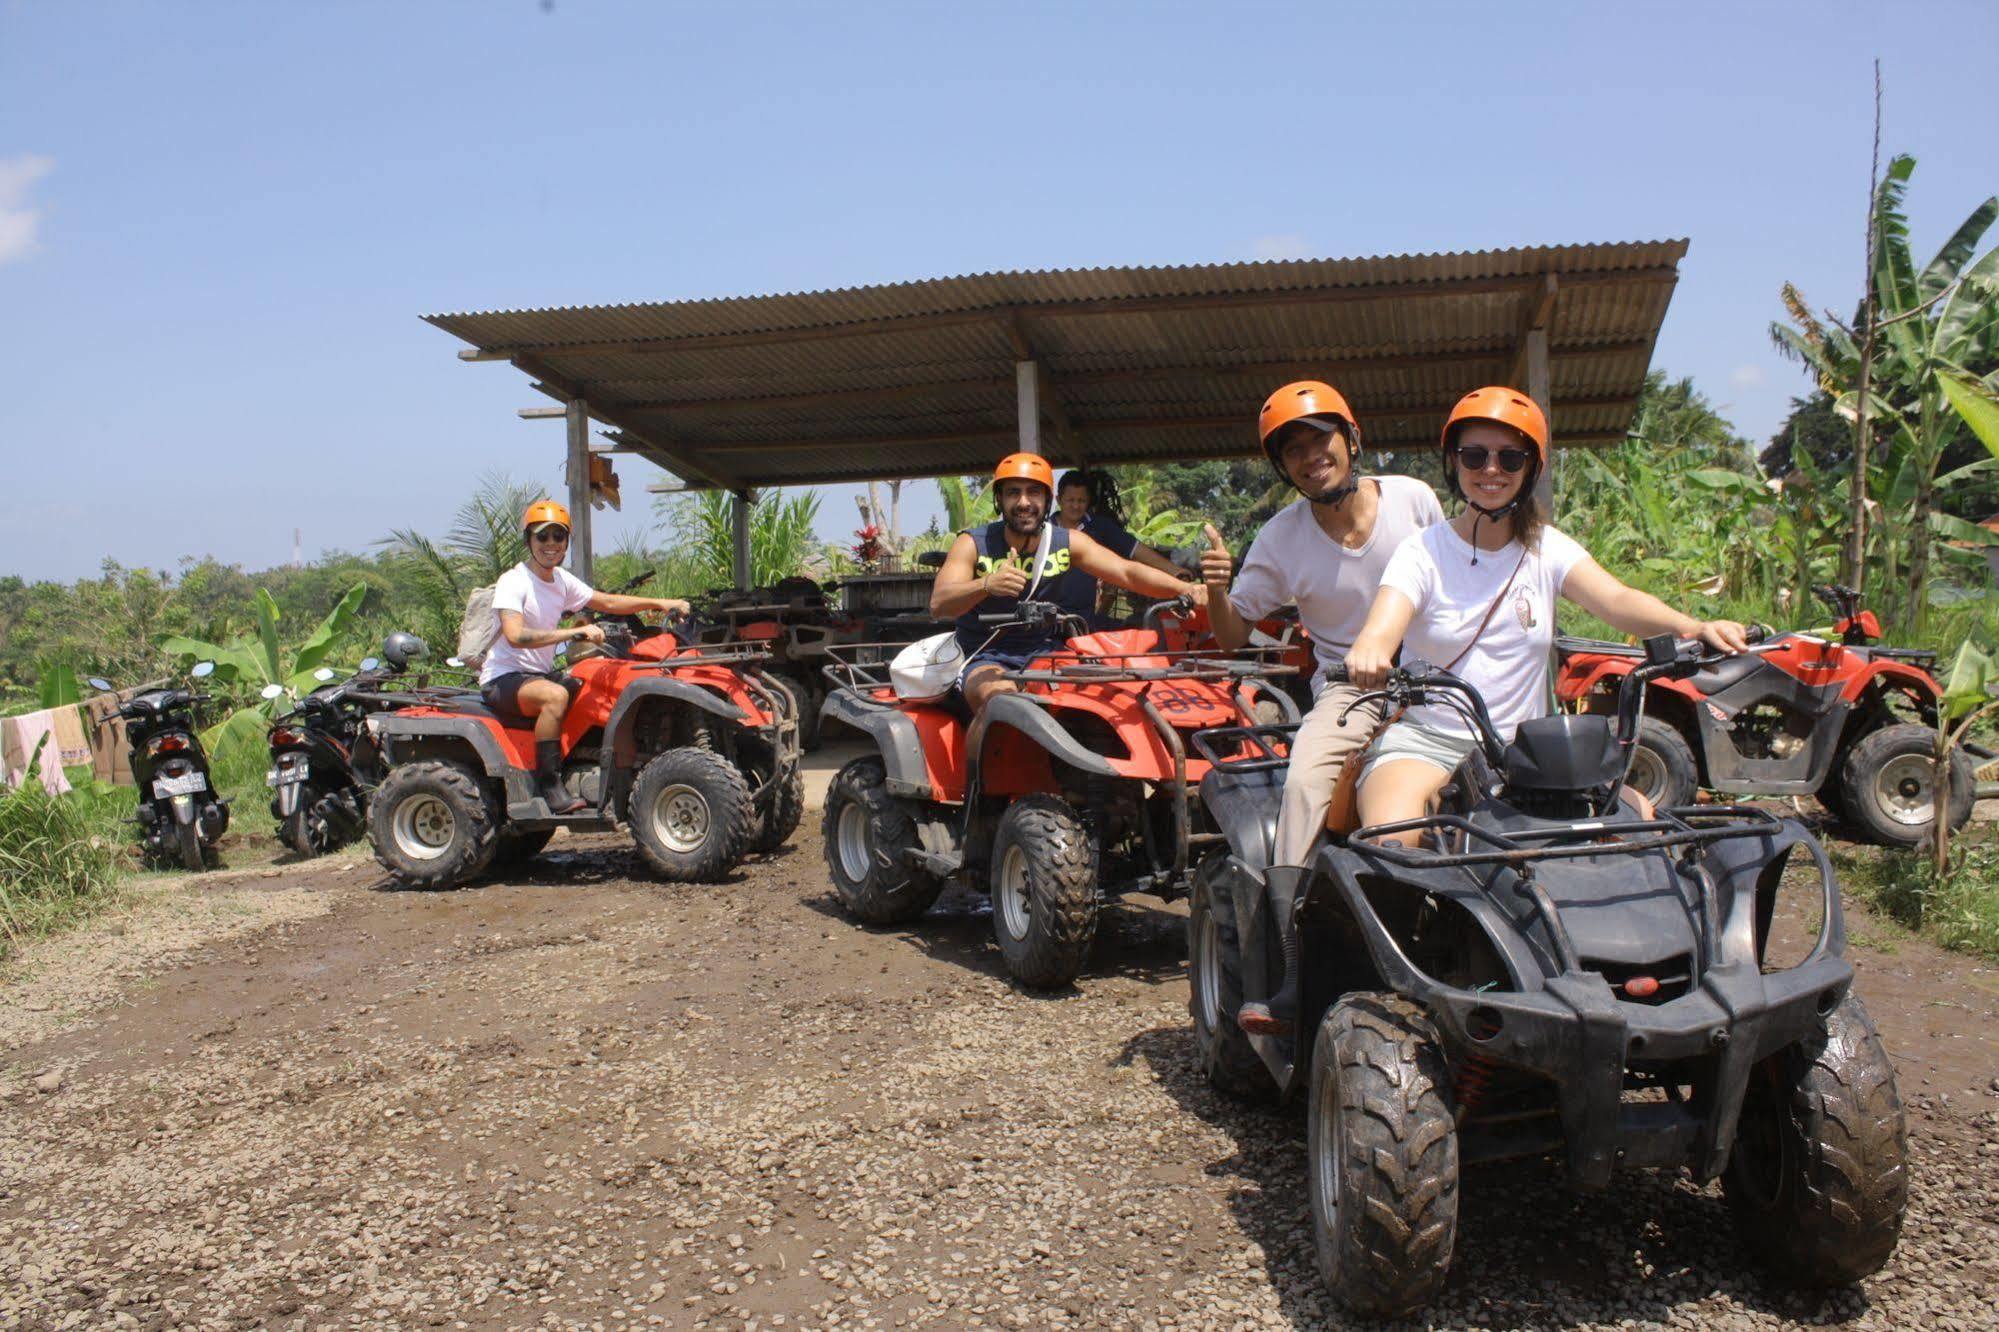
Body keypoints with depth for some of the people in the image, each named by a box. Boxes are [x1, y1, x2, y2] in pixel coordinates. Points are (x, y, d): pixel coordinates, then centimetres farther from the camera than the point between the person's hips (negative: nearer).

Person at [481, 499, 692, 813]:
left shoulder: (562, 580, 9)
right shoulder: (513, 582, -15)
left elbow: (607, 602, 13)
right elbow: (515, 636, -30)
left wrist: (658, 603, 1)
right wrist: (574, 633, -33)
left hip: (540, 674, 8)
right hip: (503, 678, -8)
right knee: (555, 695, -36)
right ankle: (550, 787, -30)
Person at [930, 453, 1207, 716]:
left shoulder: (1068, 542, 0)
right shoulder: (973, 544, -9)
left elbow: (1127, 572, -9)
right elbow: (938, 604, -23)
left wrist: (1184, 588, -28)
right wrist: (987, 584, -44)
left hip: (1044, 652, 4)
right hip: (986, 658, -4)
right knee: (1003, 698, -36)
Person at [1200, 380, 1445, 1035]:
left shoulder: (1413, 499, 1)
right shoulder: (1282, 539, 0)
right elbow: (1233, 633, 3)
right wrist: (1216, 589, -19)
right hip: (1347, 687, 0)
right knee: (1305, 784, -31)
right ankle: (1295, 984, -31)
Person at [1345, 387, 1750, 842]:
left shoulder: (1546, 548, 7)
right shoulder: (1423, 552, -2)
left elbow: (1617, 600, -10)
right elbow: (1384, 624, -20)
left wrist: (1695, 627, -31)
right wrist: (1368, 651, -46)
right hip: (1425, 740, -3)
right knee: (1390, 843, -32)